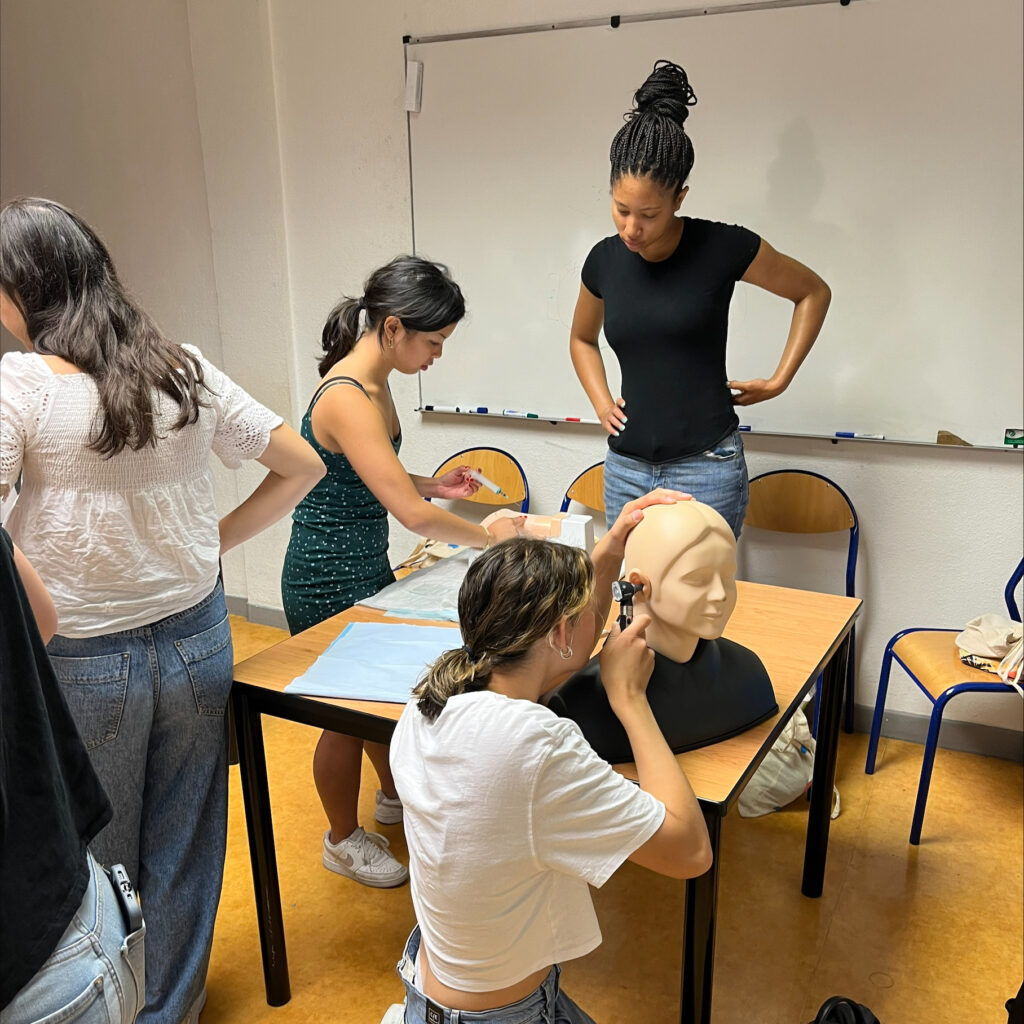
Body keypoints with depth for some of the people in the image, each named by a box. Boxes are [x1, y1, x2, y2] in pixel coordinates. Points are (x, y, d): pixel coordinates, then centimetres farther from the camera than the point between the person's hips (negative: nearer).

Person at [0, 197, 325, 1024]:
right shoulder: (188, 371, -1)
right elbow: (302, 466, 4)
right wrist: (215, 543, 7)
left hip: (81, 658, -4)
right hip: (194, 637, 4)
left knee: (93, 860, 17)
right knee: (184, 851, 19)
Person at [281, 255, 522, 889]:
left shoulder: (373, 383, 2)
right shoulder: (346, 399, -28)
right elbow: (412, 515, -31)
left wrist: (434, 484, 3)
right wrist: (489, 536, -16)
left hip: (368, 567, 9)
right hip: (328, 581, -9)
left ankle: (394, 796, 50)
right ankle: (344, 840, 34)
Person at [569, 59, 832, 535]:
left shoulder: (724, 248, -8)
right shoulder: (605, 260, 3)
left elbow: (813, 292, 7)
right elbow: (581, 339, 23)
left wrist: (778, 380, 1)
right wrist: (601, 402, 8)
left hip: (706, 468, -4)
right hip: (626, 468, 4)